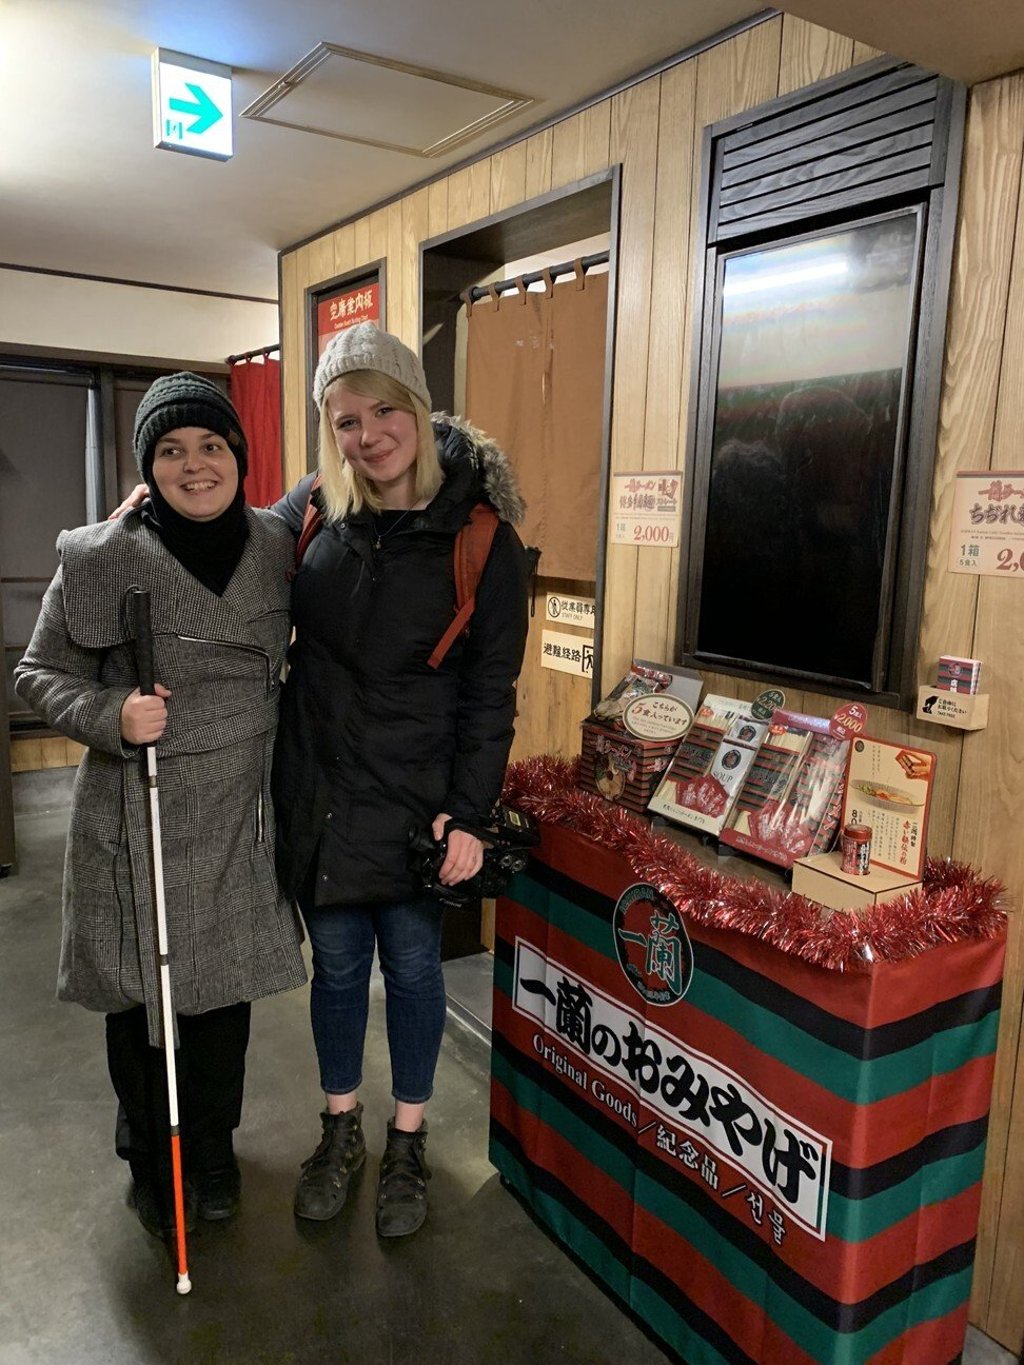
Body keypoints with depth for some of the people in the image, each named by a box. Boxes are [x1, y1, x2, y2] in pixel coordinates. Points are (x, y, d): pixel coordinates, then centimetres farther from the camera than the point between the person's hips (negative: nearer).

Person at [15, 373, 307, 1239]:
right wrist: (110, 714, -20)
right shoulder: (102, 558, -11)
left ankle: (213, 1148, 41)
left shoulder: (278, 548, 0)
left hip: (240, 815, 3)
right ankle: (153, 1161, 38)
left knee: (226, 986, 16)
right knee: (142, 992, 11)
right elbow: (39, 673, -3)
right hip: (137, 820, -3)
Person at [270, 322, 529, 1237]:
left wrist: (469, 814, -11)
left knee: (413, 965, 13)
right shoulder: (316, 508, -2)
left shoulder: (481, 533, -11)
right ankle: (341, 1128, 40)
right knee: (336, 963, 17)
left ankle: (408, 1143, 36)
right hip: (317, 790, 3)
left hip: (415, 800, -3)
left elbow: (489, 690, -9)